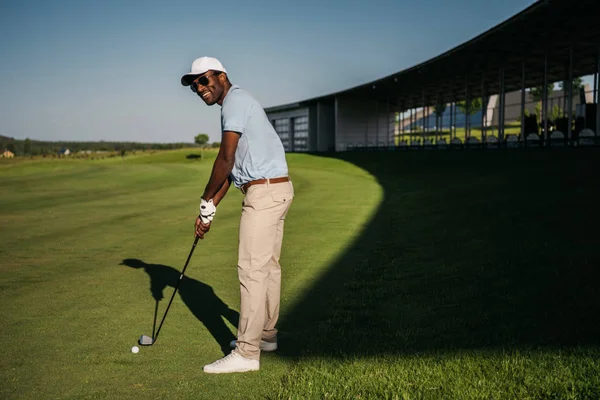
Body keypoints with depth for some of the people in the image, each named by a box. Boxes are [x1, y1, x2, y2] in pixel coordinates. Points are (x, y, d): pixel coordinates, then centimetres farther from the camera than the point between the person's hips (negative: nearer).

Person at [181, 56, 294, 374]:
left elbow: (226, 159, -17)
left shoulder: (236, 100, -11)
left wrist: (206, 200, -5)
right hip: (276, 190, 11)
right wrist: (210, 210, 14)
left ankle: (246, 353, -6)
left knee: (252, 270, -9)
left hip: (264, 192, -11)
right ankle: (266, 335, 27)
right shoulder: (236, 104, 20)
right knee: (269, 266, 16)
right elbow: (231, 168, 18)